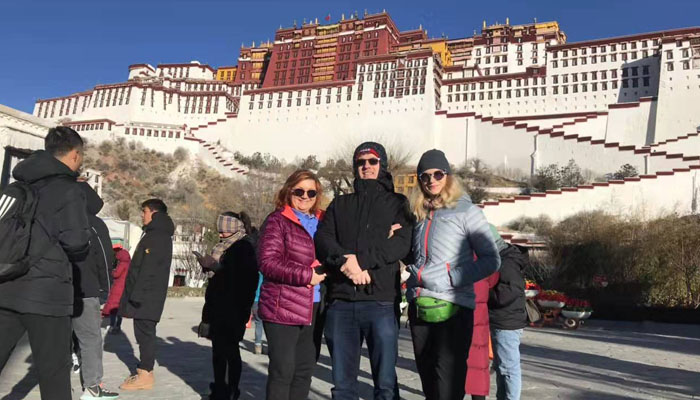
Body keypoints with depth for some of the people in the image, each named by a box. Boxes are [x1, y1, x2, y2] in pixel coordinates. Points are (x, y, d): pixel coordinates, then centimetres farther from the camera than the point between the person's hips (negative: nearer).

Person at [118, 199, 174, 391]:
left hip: (147, 296, -10)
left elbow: (148, 270, -22)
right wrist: (133, 294, 21)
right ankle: (145, 371, 20)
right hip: (146, 295, 10)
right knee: (144, 333, 13)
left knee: (144, 333, -5)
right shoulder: (157, 234, 18)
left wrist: (136, 295, -21)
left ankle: (145, 375, 0)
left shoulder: (157, 236, -14)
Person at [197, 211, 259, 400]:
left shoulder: (245, 247, -10)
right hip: (217, 307, 8)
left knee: (230, 350, -2)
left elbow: (241, 276, -20)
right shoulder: (225, 246, 15)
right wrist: (208, 265, 5)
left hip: (233, 308, -8)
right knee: (218, 349, 13)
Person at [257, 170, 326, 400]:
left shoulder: (320, 222, 14)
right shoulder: (277, 221, -4)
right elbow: (268, 262, -14)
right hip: (282, 308, -6)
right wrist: (306, 276, -17)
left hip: (312, 309, 6)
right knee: (282, 370, -1)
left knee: (305, 368, 13)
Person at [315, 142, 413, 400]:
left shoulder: (397, 203, 10)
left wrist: (360, 258, -15)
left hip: (381, 301, -2)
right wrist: (345, 261, -16)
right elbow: (322, 239, 2)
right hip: (341, 301, 3)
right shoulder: (340, 204, 18)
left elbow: (401, 245, -6)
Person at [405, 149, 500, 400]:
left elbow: (491, 260, -6)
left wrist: (452, 278, -15)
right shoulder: (418, 214, 14)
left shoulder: (466, 211, -1)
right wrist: (412, 273, 5)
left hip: (453, 308, -5)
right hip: (418, 308, 6)